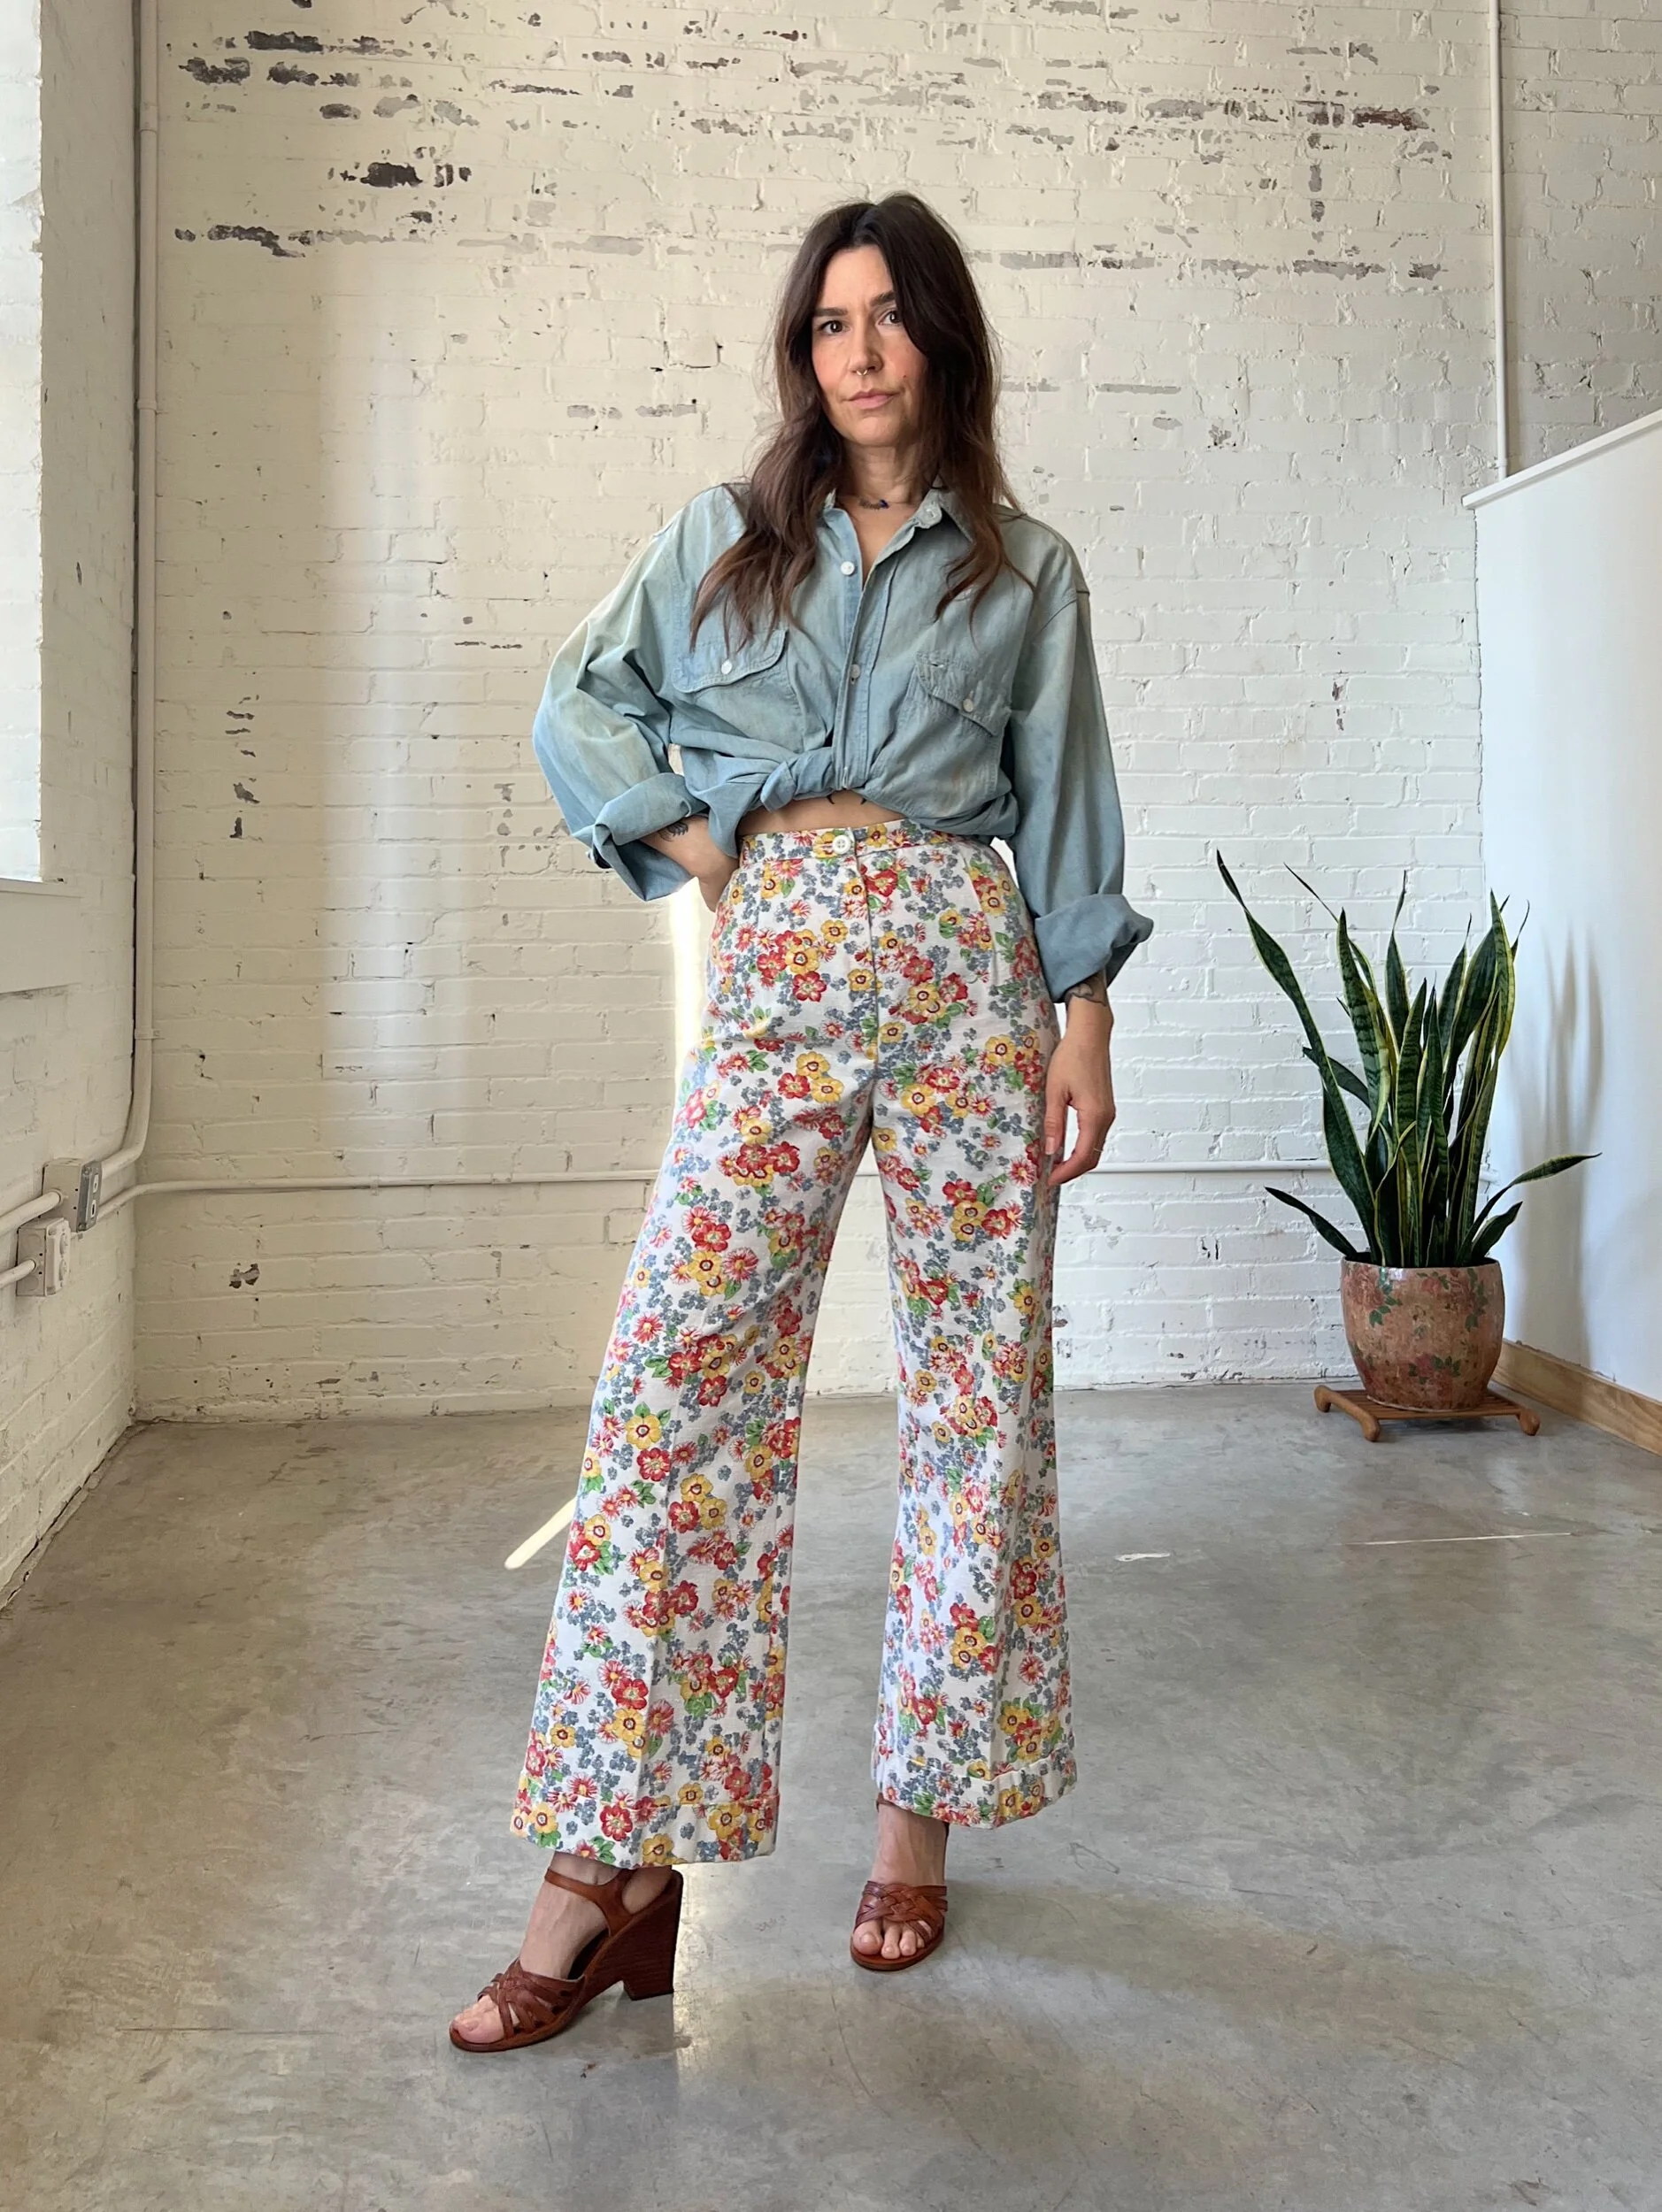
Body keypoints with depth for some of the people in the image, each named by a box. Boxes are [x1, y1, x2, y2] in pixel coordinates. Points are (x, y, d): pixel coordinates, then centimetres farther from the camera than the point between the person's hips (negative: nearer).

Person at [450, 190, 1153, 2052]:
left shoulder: (1025, 570, 13)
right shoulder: (720, 538, 16)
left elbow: (1064, 811, 8)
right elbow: (577, 707, 15)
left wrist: (1083, 1030, 0)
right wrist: (701, 846, 2)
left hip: (968, 970, 1)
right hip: (774, 979, 0)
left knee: (982, 1384, 1)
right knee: (676, 1379, -11)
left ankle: (922, 1806, 16)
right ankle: (615, 1858, -4)